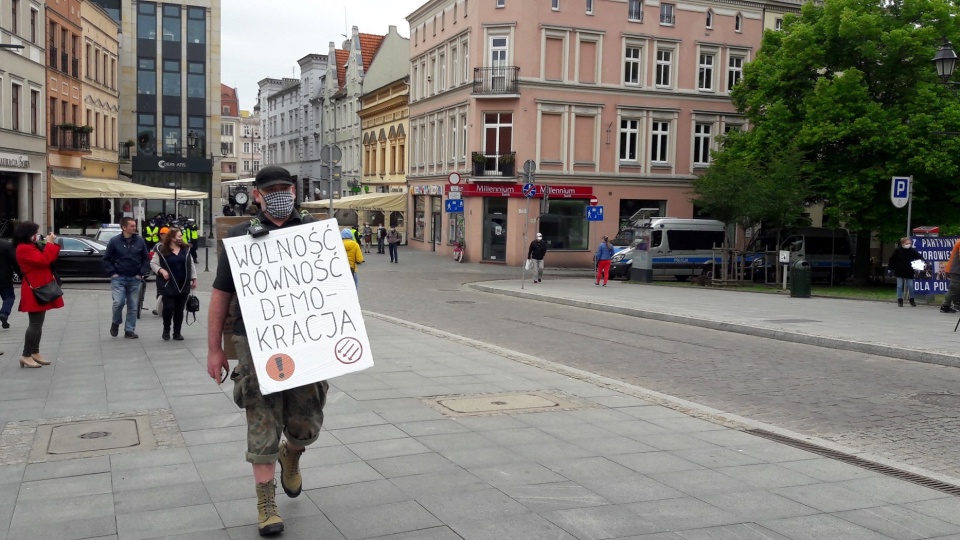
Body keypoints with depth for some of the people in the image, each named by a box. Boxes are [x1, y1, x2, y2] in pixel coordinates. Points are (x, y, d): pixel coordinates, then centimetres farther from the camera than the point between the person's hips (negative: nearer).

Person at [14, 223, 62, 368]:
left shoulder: (32, 246, 16)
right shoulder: (24, 248, -15)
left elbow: (50, 259, 17)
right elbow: (43, 260, -24)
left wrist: (53, 244, 5)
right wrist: (50, 244, -17)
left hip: (40, 290, 11)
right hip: (34, 291, -10)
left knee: (38, 323, 14)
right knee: (35, 324, -10)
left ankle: (35, 352, 20)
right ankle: (26, 355, -5)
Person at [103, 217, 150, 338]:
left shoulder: (140, 240, 0)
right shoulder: (114, 241, -5)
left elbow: (146, 259, 7)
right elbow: (106, 259, 3)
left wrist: (141, 273, -2)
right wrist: (112, 273, -5)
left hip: (135, 279, 2)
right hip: (119, 278, -2)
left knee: (133, 306, 4)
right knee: (118, 302, -14)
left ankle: (129, 330, 13)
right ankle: (115, 322, 14)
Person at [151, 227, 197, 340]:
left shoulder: (185, 248, 6)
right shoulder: (162, 249, -5)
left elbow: (191, 264, 12)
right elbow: (153, 263, 0)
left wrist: (194, 279, 9)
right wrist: (162, 270, -17)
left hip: (183, 285, 3)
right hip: (169, 285, -3)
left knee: (179, 310, 6)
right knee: (168, 308, -7)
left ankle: (177, 332, 15)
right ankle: (166, 330, 16)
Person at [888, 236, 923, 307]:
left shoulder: (912, 251, -3)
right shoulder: (898, 250, -7)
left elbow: (919, 257, -1)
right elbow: (892, 259, -2)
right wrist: (890, 267, -4)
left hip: (909, 272, 1)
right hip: (899, 271, -1)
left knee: (910, 286, 4)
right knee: (900, 286, 3)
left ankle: (911, 300, 19)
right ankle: (900, 300, 11)